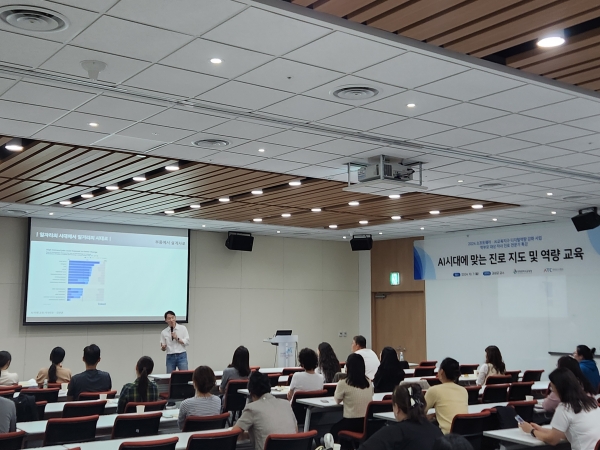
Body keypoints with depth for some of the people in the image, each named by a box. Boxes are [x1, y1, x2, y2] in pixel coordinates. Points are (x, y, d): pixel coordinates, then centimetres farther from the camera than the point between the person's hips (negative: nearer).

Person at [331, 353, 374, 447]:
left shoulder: (343, 383, -12)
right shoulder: (369, 382, 4)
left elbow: (337, 400, 6)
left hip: (351, 423, -5)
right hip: (368, 423, 5)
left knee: (334, 429, 27)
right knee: (338, 426, 32)